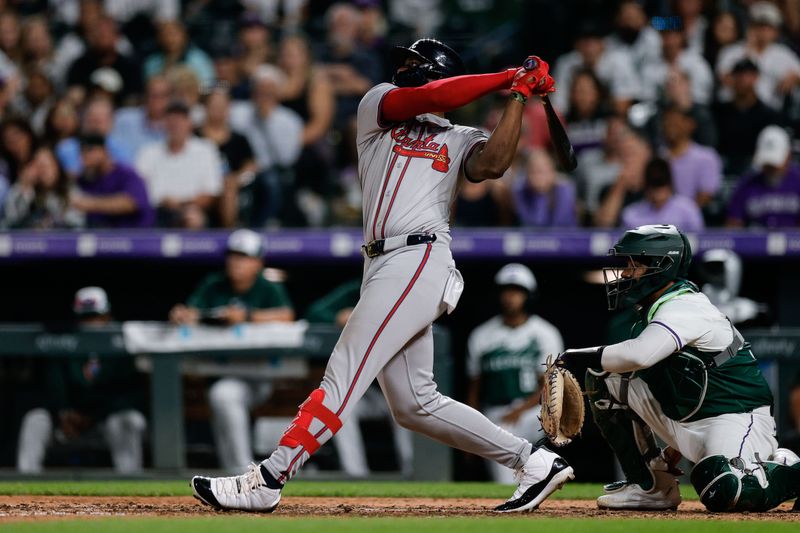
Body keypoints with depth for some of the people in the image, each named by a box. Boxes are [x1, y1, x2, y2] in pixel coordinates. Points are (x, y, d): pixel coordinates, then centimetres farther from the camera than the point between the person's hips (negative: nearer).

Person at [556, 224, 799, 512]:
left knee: (724, 494, -36)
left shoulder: (684, 308, -19)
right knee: (604, 378, 4)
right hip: (685, 421, 9)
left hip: (736, 420, -9)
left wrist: (584, 356, -24)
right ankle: (650, 486, 7)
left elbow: (638, 356, -37)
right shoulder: (653, 311, 12)